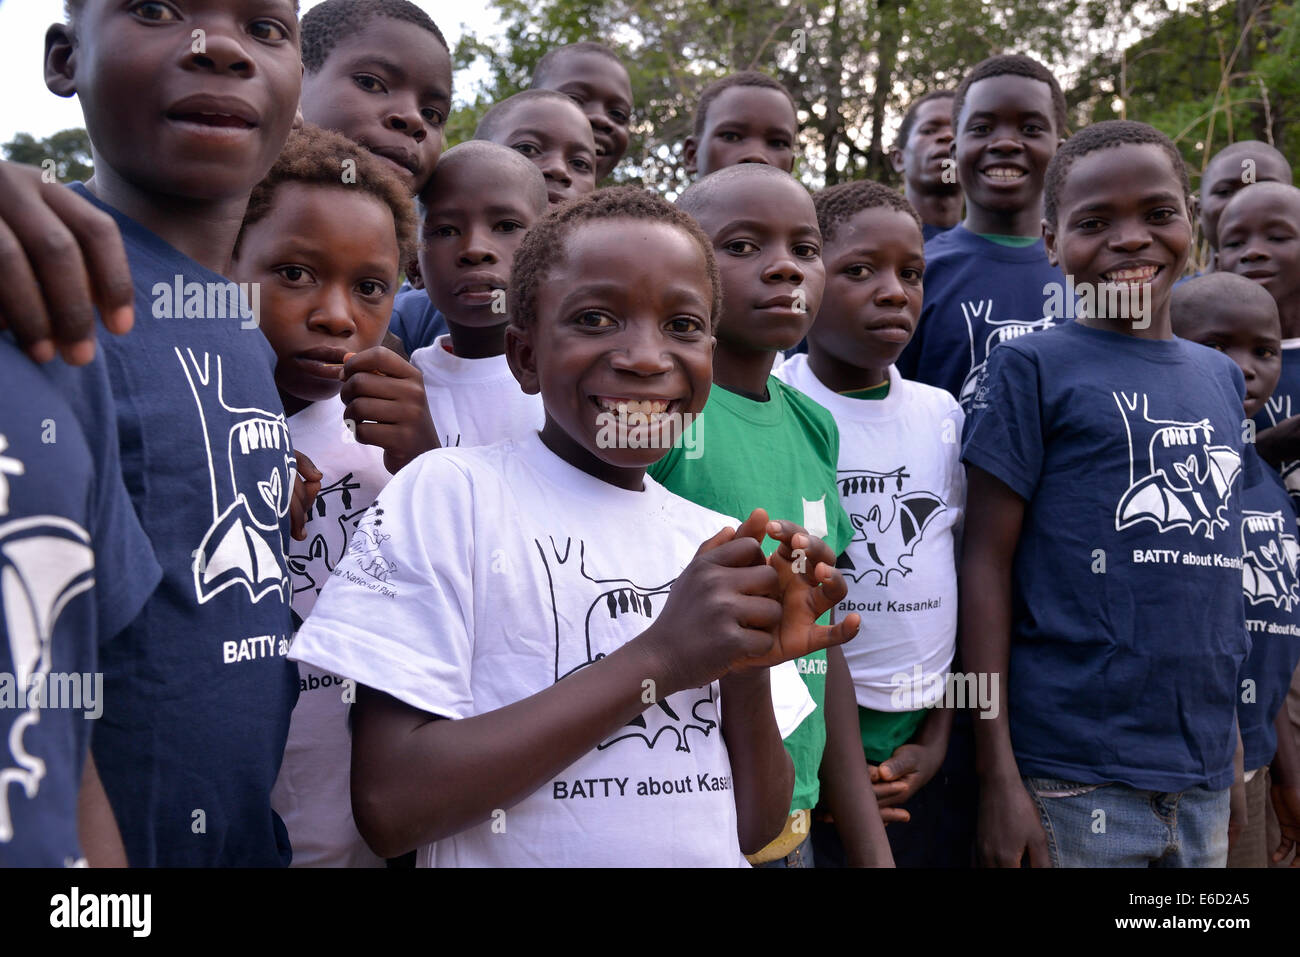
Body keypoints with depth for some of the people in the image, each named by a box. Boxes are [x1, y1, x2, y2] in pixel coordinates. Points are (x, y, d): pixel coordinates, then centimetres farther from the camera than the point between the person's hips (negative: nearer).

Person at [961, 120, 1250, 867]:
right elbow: (987, 564, -8)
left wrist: (1240, 749, 13)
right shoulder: (1034, 370, -5)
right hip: (1073, 775, -5)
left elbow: (1216, 562, 15)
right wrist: (998, 774, -11)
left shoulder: (1223, 378, 10)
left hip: (1205, 775, 5)